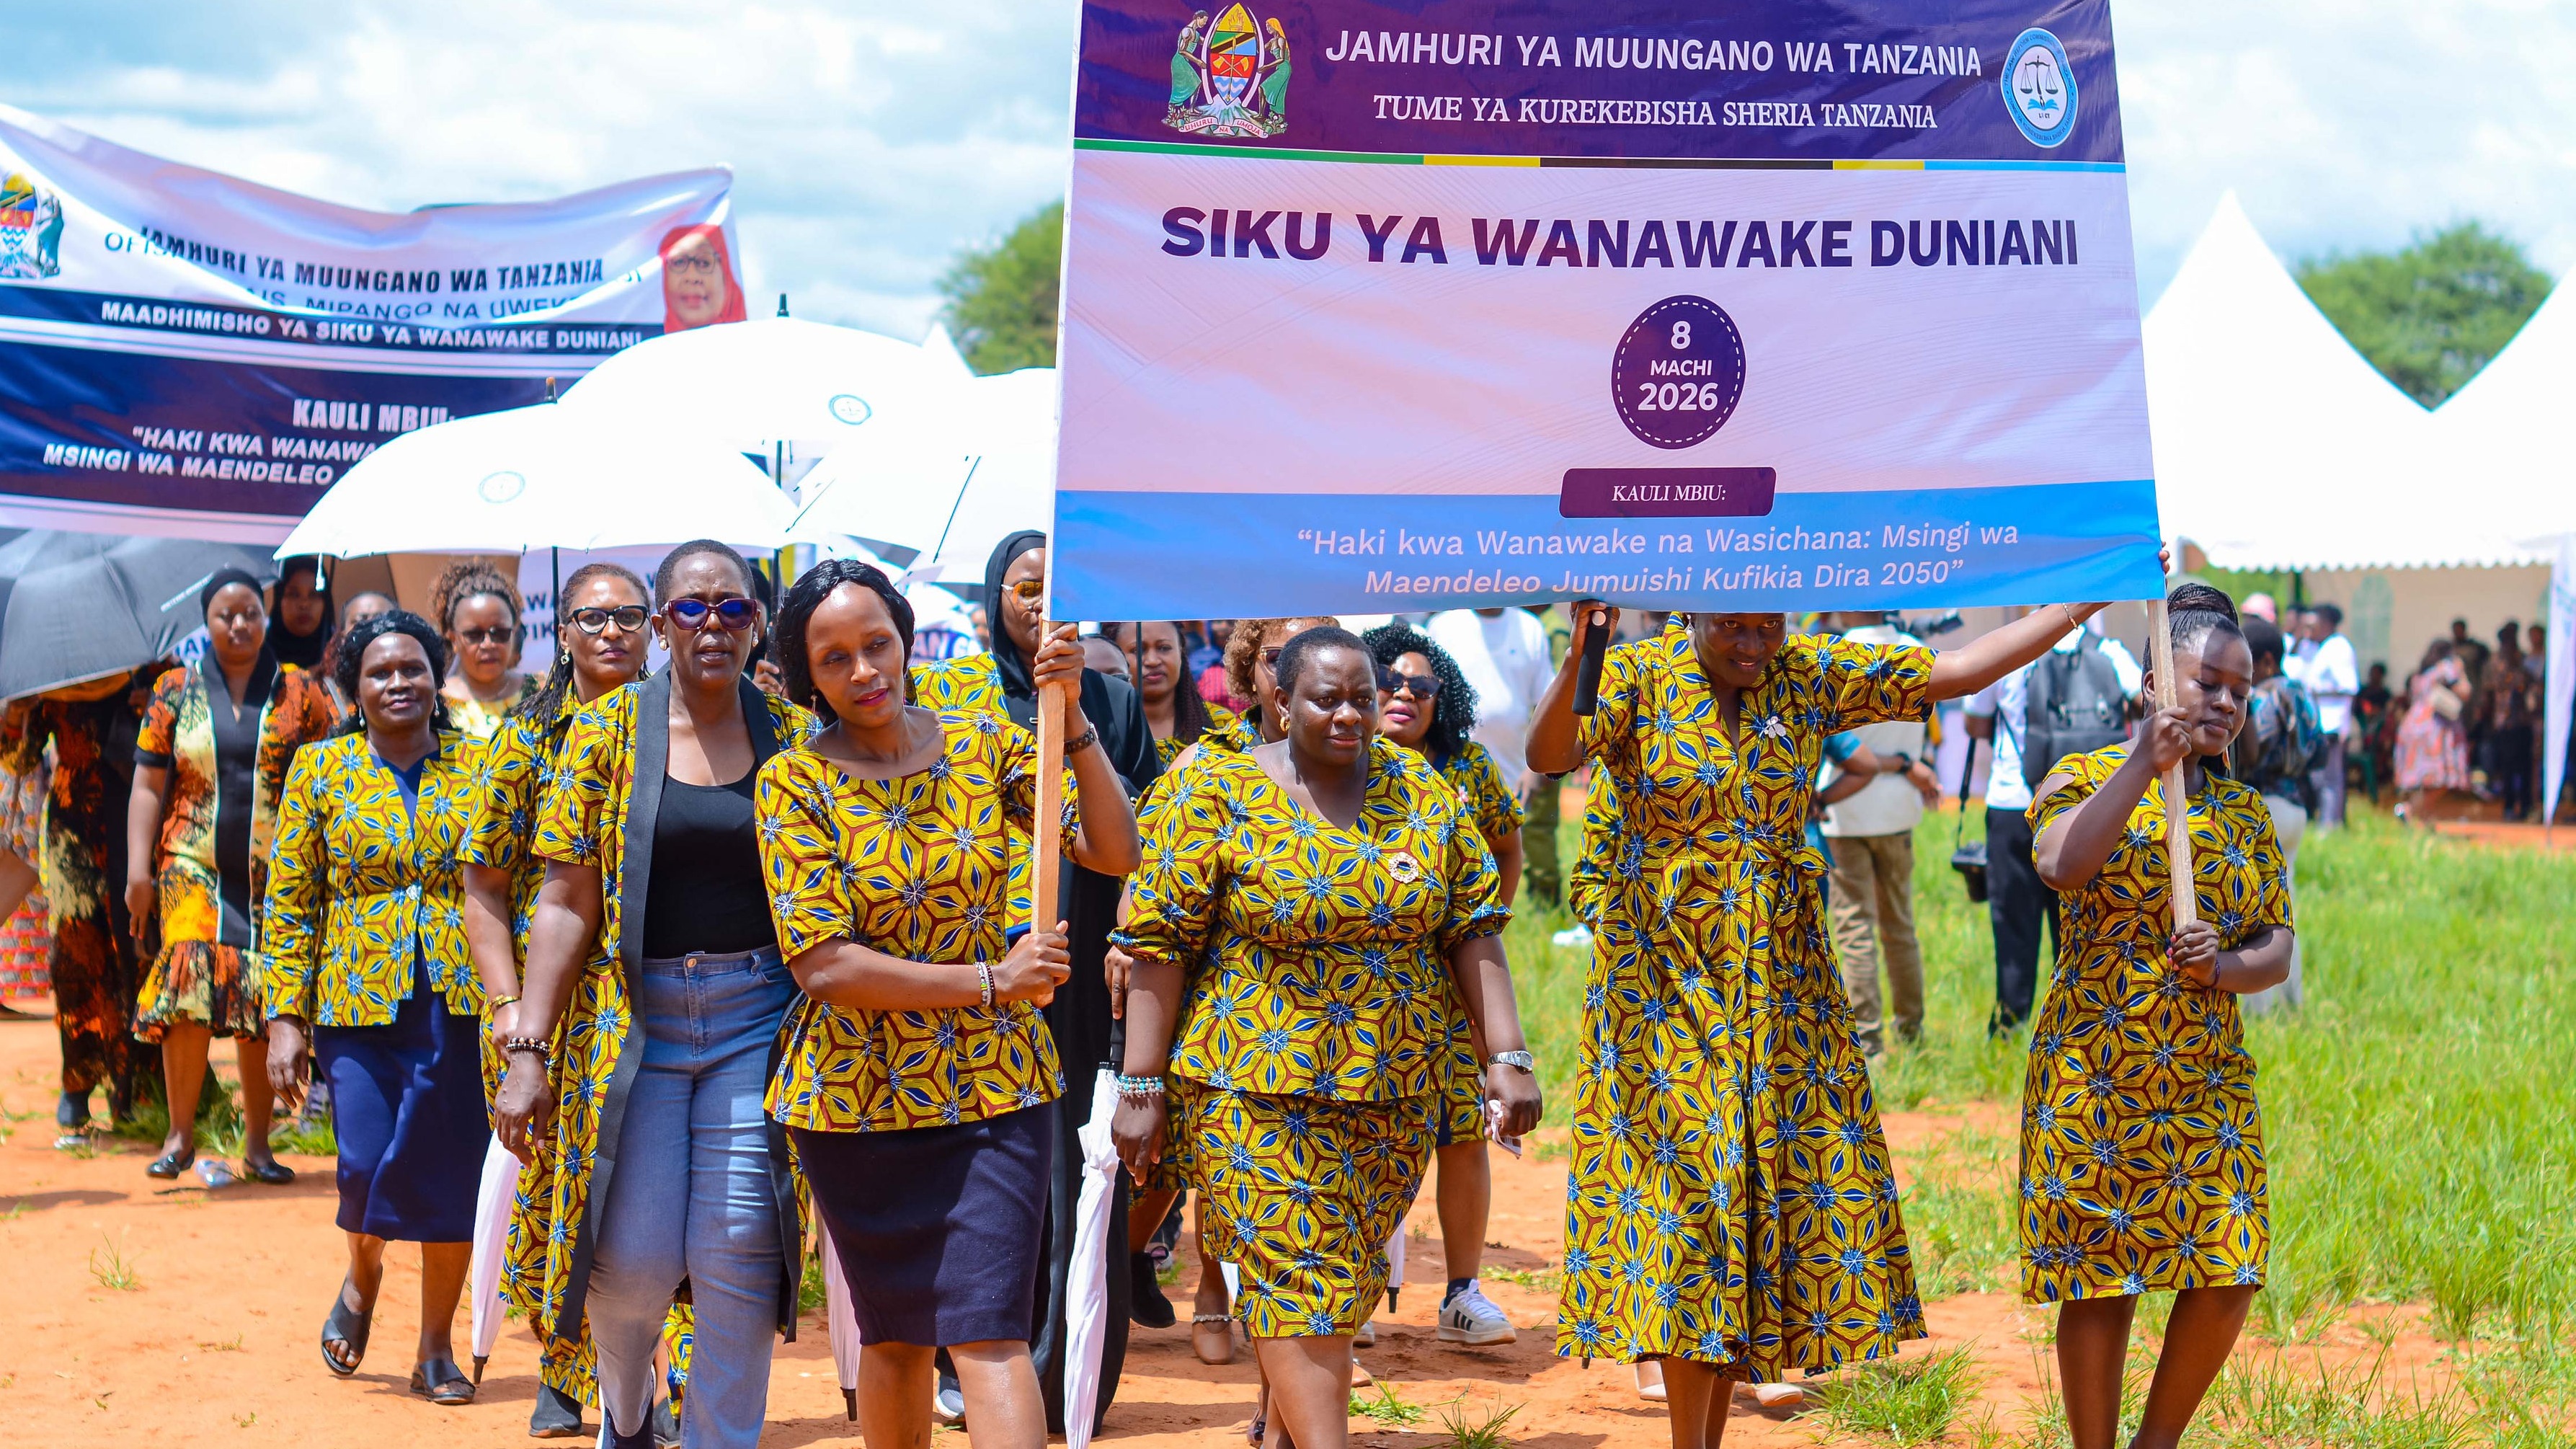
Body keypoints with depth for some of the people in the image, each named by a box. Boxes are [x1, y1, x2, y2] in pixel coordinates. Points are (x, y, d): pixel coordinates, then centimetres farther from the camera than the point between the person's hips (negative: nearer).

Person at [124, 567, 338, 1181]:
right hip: (194, 866, 0)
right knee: (187, 979, -16)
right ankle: (180, 1135, -5)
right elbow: (148, 787, 8)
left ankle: (257, 1143, 9)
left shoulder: (300, 692, 6)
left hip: (275, 876, 0)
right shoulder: (176, 691, 8)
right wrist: (138, 869, 0)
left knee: (263, 1001, -2)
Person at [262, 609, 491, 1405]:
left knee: (451, 1181, 0)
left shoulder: (479, 766, 5)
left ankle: (436, 1351, 17)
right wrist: (286, 1016, -1)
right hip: (358, 1003, 0)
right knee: (369, 1171, -10)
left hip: (461, 1004, 0)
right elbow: (290, 900, 6)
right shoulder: (321, 769, 6)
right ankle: (363, 1277, 26)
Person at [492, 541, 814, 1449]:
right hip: (633, 1020, 0)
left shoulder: (794, 735, 4)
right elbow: (567, 902, -1)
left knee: (739, 1258, -6)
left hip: (758, 1022, 1)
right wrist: (528, 1050, -6)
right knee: (635, 1257, -3)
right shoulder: (608, 729, 2)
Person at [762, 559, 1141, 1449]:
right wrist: (990, 981, -18)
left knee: (988, 1333, -10)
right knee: (893, 1333, 13)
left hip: (996, 1083, 0)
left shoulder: (982, 744, 1)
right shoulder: (794, 783, -7)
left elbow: (1113, 853, -5)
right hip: (859, 1098, 0)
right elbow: (823, 964, -16)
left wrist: (1073, 718, -15)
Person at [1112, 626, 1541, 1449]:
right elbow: (1159, 941, -7)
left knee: (1344, 1279, 11)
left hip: (1394, 1093, 4)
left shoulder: (1421, 792, 5)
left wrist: (1508, 1057, -3)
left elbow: (1472, 929, 6)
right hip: (1257, 1088, -4)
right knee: (1300, 1279, -10)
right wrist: (1142, 1086, -11)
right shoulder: (1216, 793, -6)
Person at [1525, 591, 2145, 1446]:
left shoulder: (1809, 677, 3)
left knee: (1787, 1178, 3)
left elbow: (1962, 669, 3)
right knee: (1689, 1188, -9)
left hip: (1780, 985, 4)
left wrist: (2088, 601, 0)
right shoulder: (1641, 678, -7)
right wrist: (1580, 661, -41)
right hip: (1668, 983, -4)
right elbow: (1548, 755, -23)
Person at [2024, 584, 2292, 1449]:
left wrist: (2222, 968, -13)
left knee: (2228, 1276, -1)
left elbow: (2276, 950, 8)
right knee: (2101, 1277, -1)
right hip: (2096, 1074, -4)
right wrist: (2145, 762, -25)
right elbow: (2063, 866, -23)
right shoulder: (2085, 780, -1)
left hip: (2210, 1077, 4)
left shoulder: (2246, 812, 12)